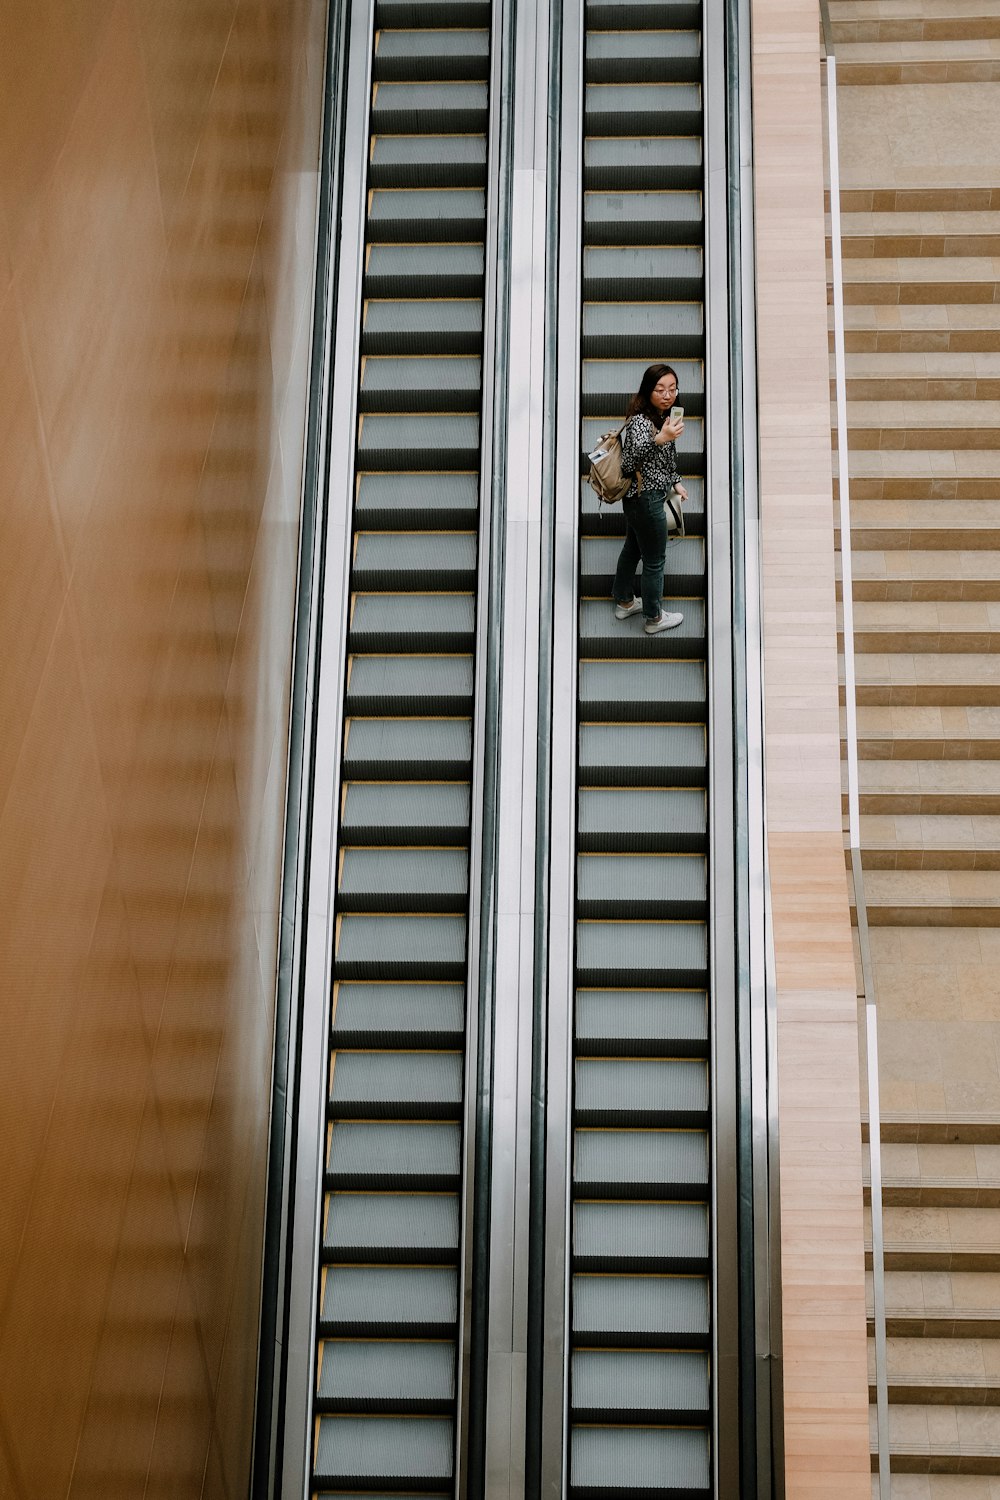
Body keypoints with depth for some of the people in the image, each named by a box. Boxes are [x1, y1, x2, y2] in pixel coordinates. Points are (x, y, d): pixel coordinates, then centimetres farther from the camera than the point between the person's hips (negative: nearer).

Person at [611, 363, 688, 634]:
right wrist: (659, 439, -58)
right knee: (654, 561, 6)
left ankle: (624, 602, 40)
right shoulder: (640, 421, -26)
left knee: (633, 548, 24)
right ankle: (654, 618, 20)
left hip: (636, 498, 9)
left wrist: (676, 482, 15)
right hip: (647, 500, -9)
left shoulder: (660, 416, 3)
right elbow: (629, 460, -43)